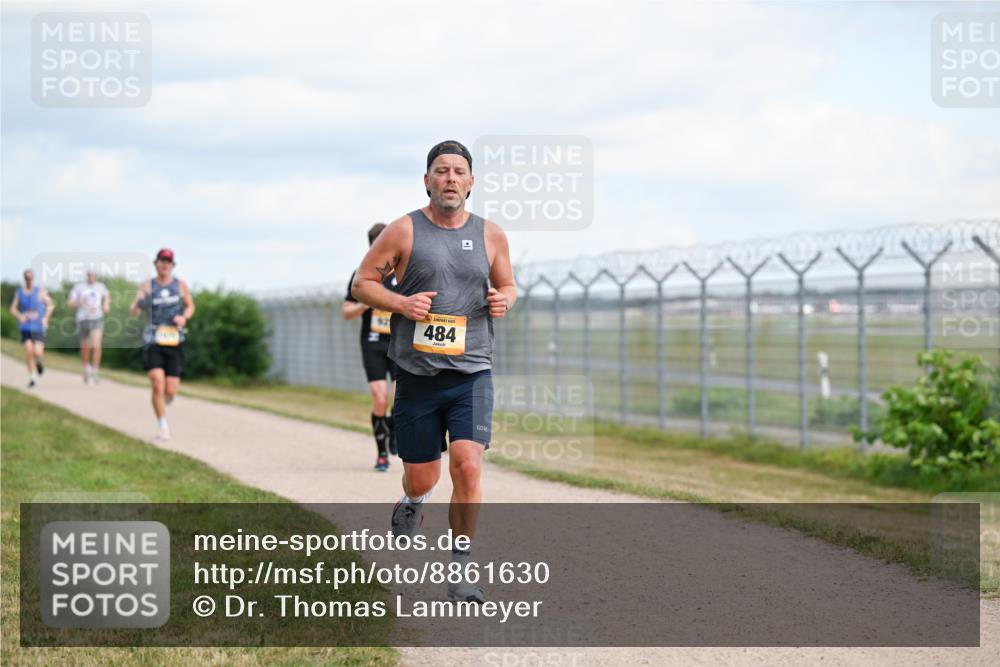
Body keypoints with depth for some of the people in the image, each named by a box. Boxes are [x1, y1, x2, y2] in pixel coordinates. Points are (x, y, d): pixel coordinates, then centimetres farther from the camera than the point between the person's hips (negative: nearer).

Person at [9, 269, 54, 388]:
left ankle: (38, 362, 27)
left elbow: (51, 305, 4)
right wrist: (19, 316, -11)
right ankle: (32, 377, 6)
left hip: (38, 327, -2)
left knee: (37, 353, -12)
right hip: (25, 327, 2)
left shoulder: (41, 291, -5)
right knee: (28, 351, -9)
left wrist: (46, 318, -10)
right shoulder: (19, 292, 3)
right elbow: (13, 308, 9)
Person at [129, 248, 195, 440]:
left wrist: (184, 317, -3)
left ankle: (162, 403, 35)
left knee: (171, 391, -1)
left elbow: (190, 306, 19)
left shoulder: (180, 285, 6)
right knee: (158, 385, -16)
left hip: (174, 341, 2)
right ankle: (162, 427, -3)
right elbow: (133, 313, -8)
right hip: (152, 340, -2)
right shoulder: (147, 286, 0)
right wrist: (138, 305, -31)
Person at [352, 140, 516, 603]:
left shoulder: (490, 236, 7)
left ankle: (460, 571, -3)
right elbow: (362, 283, 4)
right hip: (418, 373, -1)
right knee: (422, 478, 6)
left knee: (468, 465, -16)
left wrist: (504, 299, -3)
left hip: (472, 373, 1)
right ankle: (411, 503, 46)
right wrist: (400, 303, -14)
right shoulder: (404, 231, 0)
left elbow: (507, 285, 21)